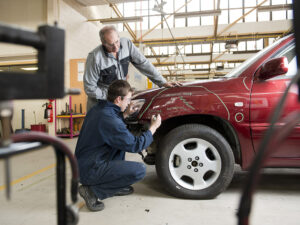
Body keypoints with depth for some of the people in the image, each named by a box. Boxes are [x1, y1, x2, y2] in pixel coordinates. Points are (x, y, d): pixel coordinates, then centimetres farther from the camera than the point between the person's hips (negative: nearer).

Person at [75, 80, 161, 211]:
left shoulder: (98, 109, 4)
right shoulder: (109, 119, -25)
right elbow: (135, 145, -18)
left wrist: (126, 114, 15)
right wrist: (153, 127, -5)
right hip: (90, 171, -10)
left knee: (122, 142, 21)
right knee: (140, 170, -16)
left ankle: (117, 186, 20)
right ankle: (93, 191, -6)